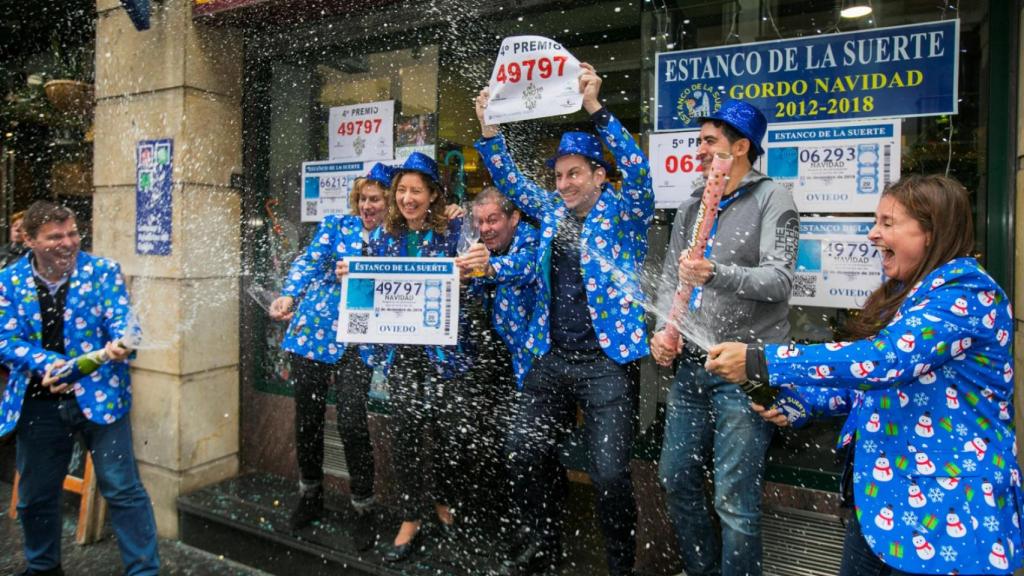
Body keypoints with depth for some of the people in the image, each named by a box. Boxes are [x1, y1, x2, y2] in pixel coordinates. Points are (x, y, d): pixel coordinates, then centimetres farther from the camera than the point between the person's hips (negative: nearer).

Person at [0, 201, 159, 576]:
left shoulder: (103, 271, -5)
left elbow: (120, 320, -11)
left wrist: (121, 344, -35)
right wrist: (47, 363, -22)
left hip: (100, 395, -3)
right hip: (39, 401, 3)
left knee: (122, 489, -3)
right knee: (35, 495, 18)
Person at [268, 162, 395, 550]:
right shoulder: (337, 225, 7)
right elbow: (310, 262, -3)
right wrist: (288, 296, -21)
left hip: (358, 340, -2)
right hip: (313, 329, 2)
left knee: (352, 423, -11)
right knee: (307, 417, 10)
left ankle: (364, 510, 9)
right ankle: (310, 496, 32)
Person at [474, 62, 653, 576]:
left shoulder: (623, 212, -2)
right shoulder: (552, 210, 12)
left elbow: (636, 169, -18)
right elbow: (510, 181, 15)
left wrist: (595, 108, -26)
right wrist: (489, 128, 0)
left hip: (606, 361, -6)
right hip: (550, 359, 6)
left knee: (609, 474, -7)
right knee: (525, 455, 10)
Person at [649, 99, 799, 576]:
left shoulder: (772, 199, -4)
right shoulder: (691, 207, 15)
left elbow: (779, 280, -15)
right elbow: (670, 277, 12)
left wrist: (716, 274, -31)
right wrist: (662, 332, -4)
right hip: (691, 364, 7)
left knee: (735, 499, -4)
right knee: (676, 478, 14)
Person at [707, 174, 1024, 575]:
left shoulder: (966, 293, -18)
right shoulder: (905, 293, 12)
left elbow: (883, 359, -32)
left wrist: (761, 362, -32)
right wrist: (800, 404, 2)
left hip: (945, 510, -9)